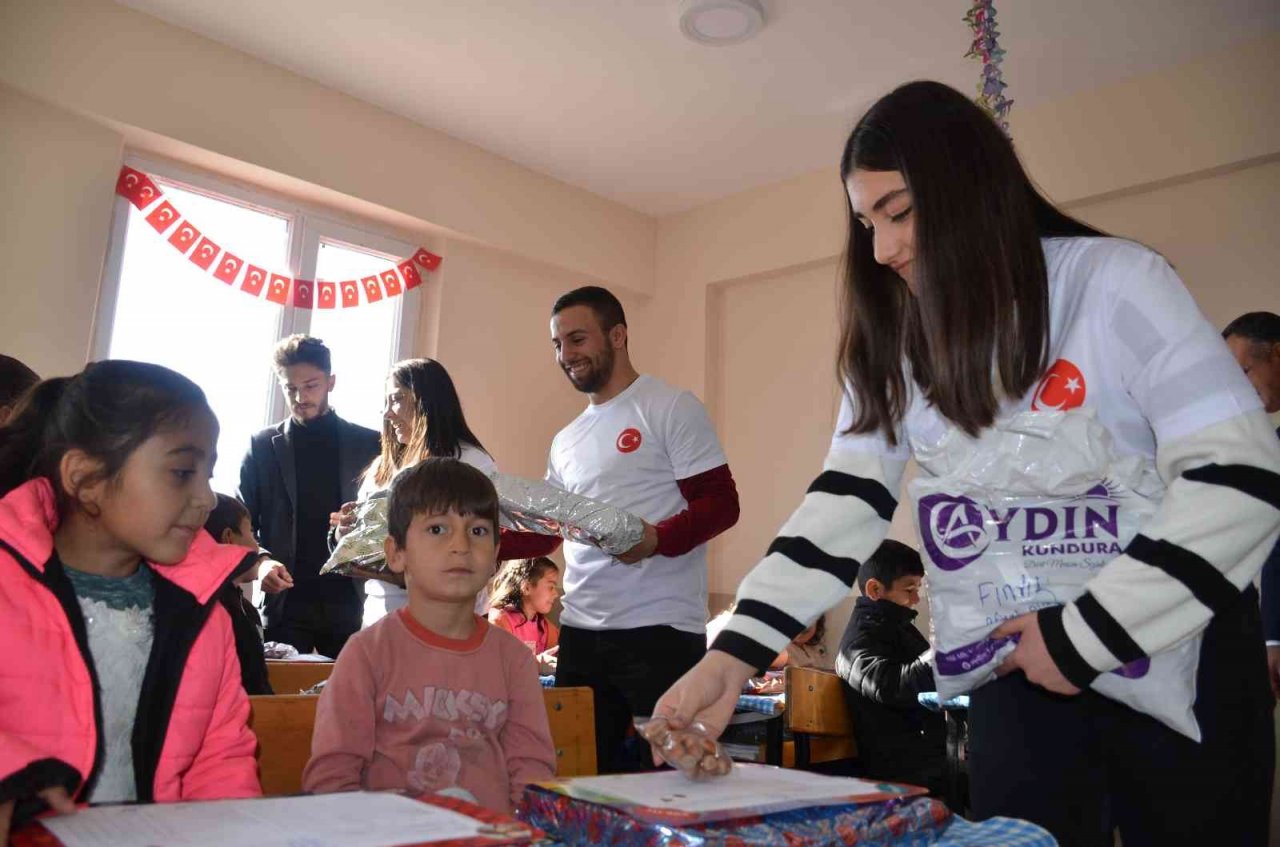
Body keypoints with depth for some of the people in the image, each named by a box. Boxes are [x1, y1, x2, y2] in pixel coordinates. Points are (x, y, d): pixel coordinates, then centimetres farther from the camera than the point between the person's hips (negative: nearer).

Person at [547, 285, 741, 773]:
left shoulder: (671, 408, -2)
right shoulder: (566, 441, 18)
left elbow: (721, 503, -9)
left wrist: (657, 539, -26)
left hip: (659, 627, -6)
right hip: (579, 630, 7)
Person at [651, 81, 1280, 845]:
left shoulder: (1115, 282, -16)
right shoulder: (892, 345, -3)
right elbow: (846, 502, -9)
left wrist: (1087, 635, -20)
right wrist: (736, 651, -21)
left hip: (1177, 648, -3)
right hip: (1018, 664, 3)